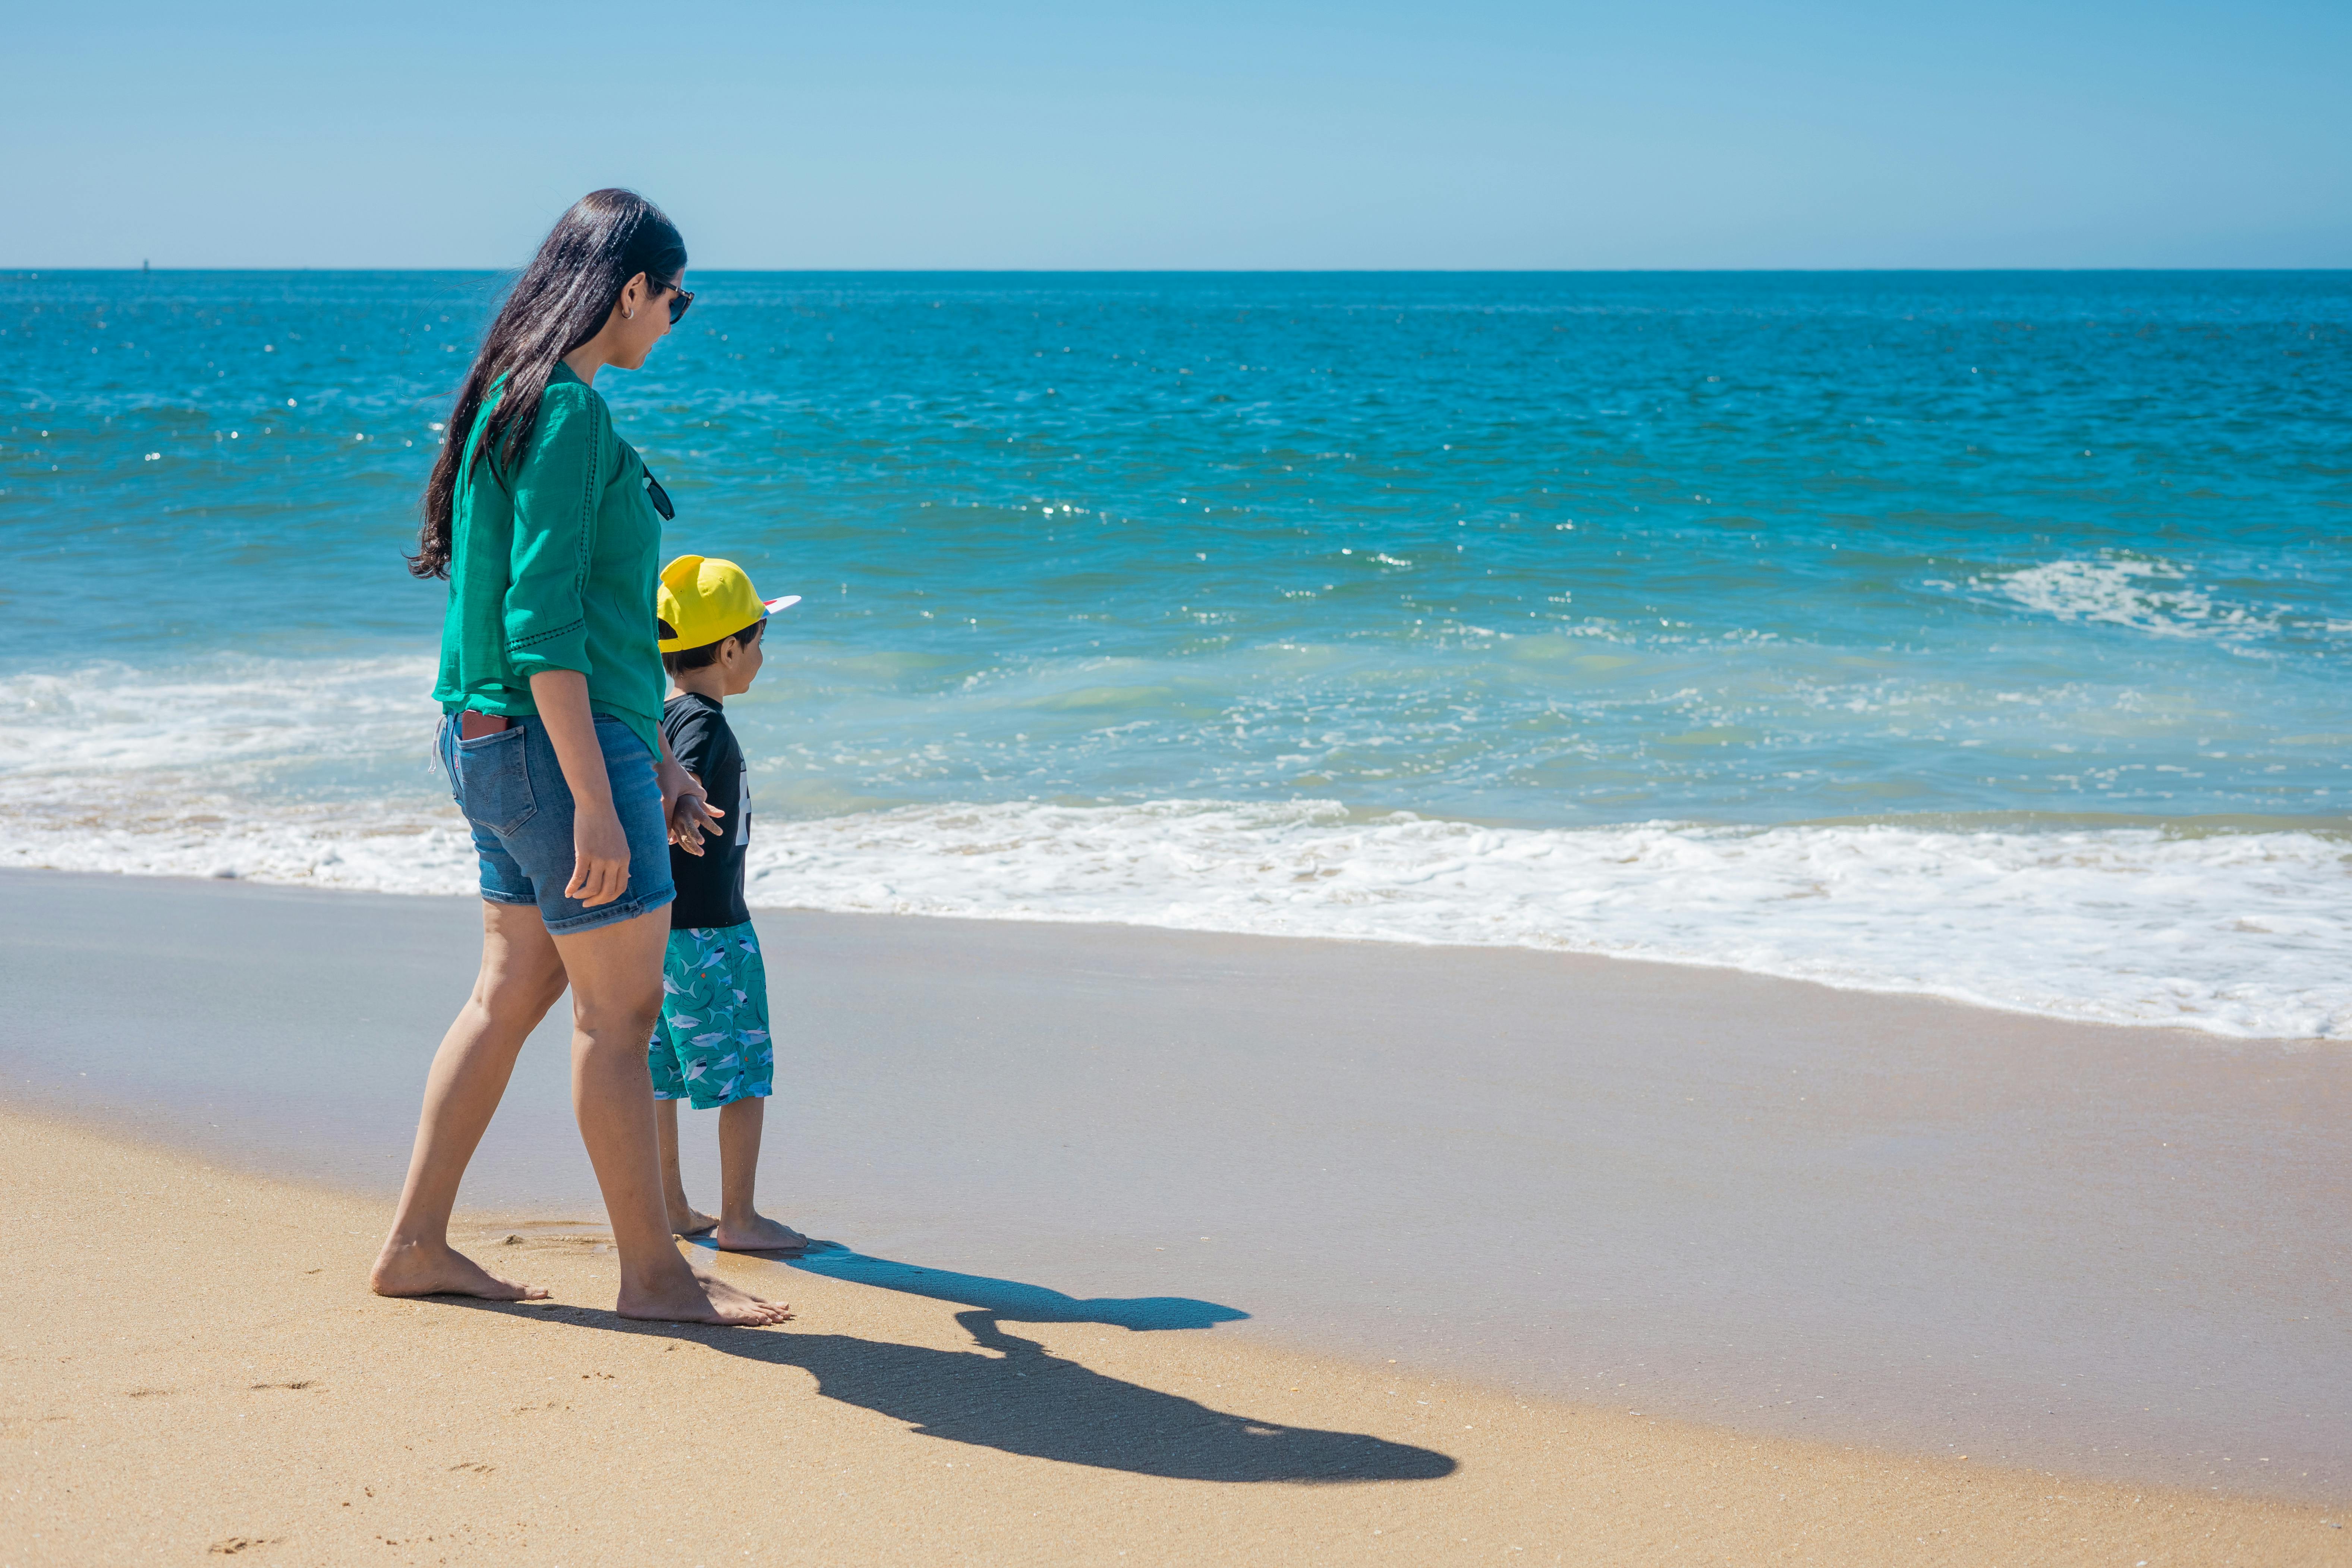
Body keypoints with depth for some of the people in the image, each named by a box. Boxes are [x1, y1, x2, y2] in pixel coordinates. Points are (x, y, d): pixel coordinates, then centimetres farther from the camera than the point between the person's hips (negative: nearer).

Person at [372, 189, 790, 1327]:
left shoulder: (518, 401, 15)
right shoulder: (567, 412, -17)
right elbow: (543, 625, -23)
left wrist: (658, 759, 25)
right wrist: (596, 799, -23)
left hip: (498, 743, 10)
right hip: (556, 747, -10)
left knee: (514, 991, 15)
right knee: (622, 1008, -1)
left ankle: (415, 1245, 20)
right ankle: (651, 1270, 8)